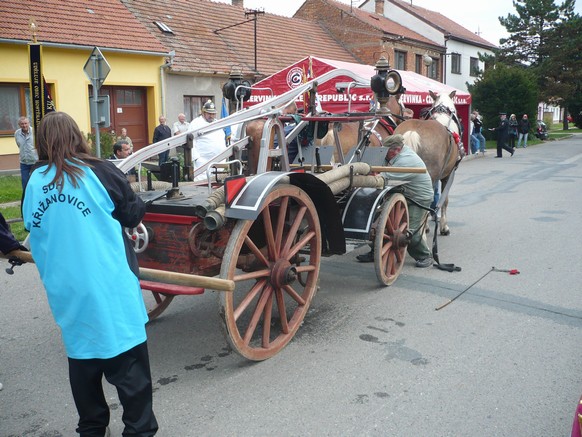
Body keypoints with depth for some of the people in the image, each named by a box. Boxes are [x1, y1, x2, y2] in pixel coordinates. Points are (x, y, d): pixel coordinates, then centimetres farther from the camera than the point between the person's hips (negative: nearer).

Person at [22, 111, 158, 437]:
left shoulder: (35, 182, 2)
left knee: (83, 359, 18)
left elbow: (34, 231, 14)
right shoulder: (99, 171, -9)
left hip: (66, 292, 5)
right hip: (110, 288, -4)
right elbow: (133, 214, -1)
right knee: (128, 361, 5)